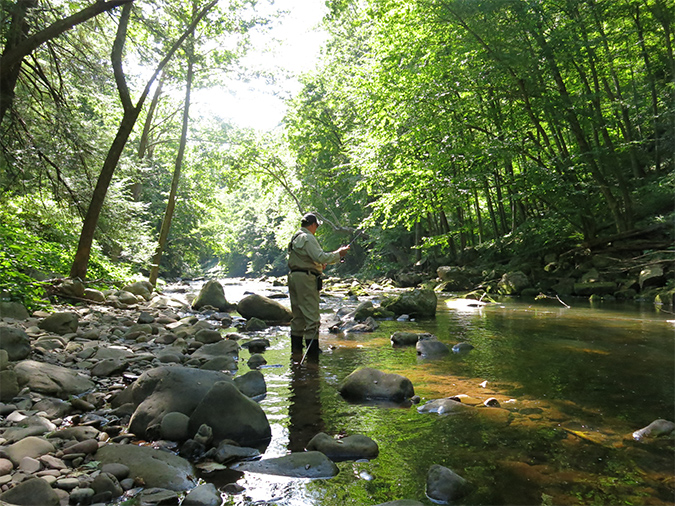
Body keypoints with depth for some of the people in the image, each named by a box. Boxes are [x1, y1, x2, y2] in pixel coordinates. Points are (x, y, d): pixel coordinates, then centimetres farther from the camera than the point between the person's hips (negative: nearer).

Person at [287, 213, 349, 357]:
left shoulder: (295, 238, 18)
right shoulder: (308, 238, -12)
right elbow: (321, 257, -20)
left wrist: (319, 265, 26)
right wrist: (338, 253, -8)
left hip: (293, 276, 10)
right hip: (306, 278, -10)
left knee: (298, 315, 15)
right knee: (311, 315, -6)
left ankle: (296, 348, 20)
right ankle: (312, 349, -5)